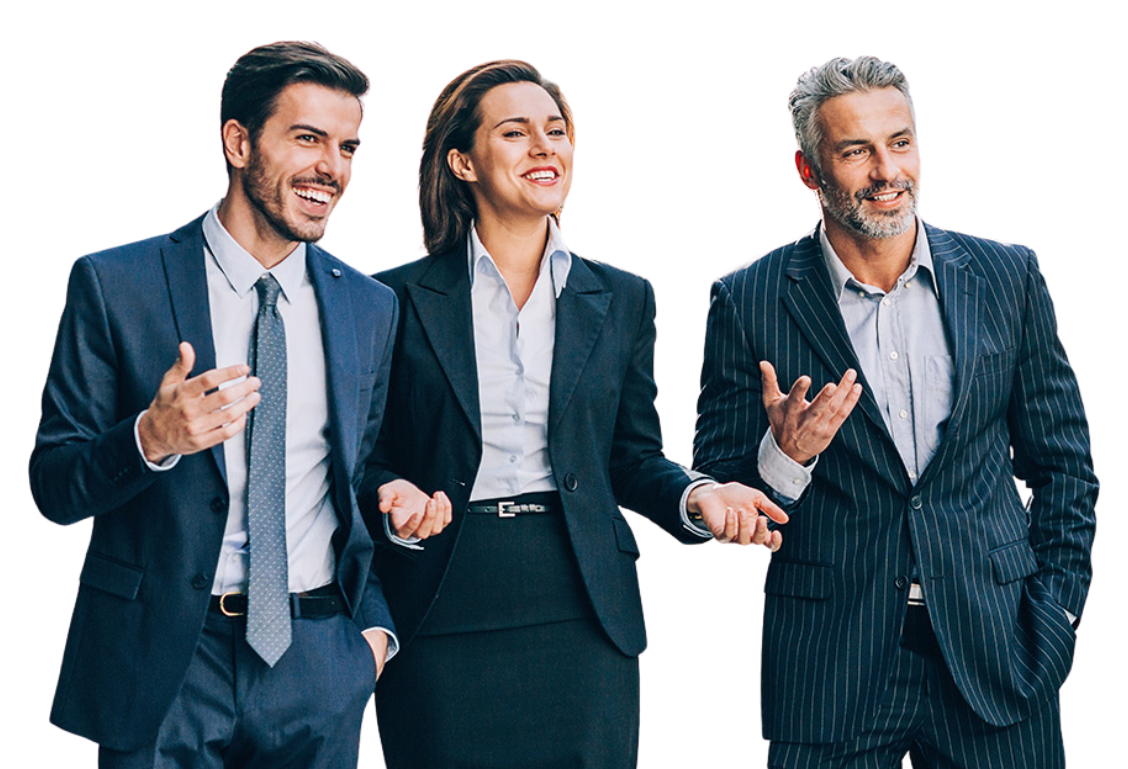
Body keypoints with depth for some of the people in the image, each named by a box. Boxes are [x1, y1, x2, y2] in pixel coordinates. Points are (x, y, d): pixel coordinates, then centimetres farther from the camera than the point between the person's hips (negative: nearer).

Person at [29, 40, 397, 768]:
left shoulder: (372, 307, 6)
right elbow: (53, 487, -4)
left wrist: (376, 626, 5)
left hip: (320, 671, 3)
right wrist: (150, 439, -23)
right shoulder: (114, 284, -5)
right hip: (161, 663, -3)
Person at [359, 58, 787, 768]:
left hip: (586, 610, 2)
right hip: (442, 616, -1)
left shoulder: (623, 298, 10)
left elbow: (634, 456, 12)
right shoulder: (400, 298, 4)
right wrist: (397, 499, -16)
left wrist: (696, 496, -8)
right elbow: (368, 457, 6)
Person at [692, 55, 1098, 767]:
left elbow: (1063, 460, 10)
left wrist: (1056, 612, 2)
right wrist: (782, 458, -19)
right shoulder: (747, 299, -2)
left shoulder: (1009, 275, 4)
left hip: (996, 653, 2)